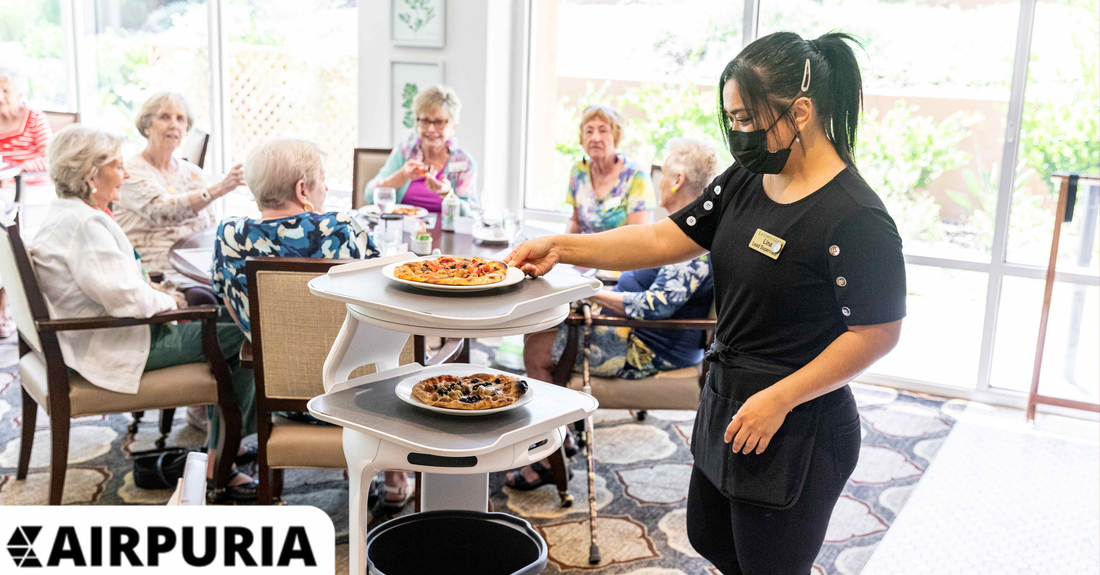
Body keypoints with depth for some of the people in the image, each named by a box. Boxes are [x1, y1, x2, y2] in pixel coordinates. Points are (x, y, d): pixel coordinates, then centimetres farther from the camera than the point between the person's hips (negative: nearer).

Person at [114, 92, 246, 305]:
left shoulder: (192, 173, 19)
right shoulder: (130, 171, -1)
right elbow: (164, 211, -21)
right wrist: (218, 189, -33)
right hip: (155, 274, -6)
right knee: (202, 299, -37)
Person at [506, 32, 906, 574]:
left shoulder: (856, 218, -23)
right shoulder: (746, 180, 1)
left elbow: (877, 333, -21)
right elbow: (664, 239, 2)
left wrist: (778, 399, -21)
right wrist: (561, 247, -7)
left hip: (795, 428, -8)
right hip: (726, 402, 9)